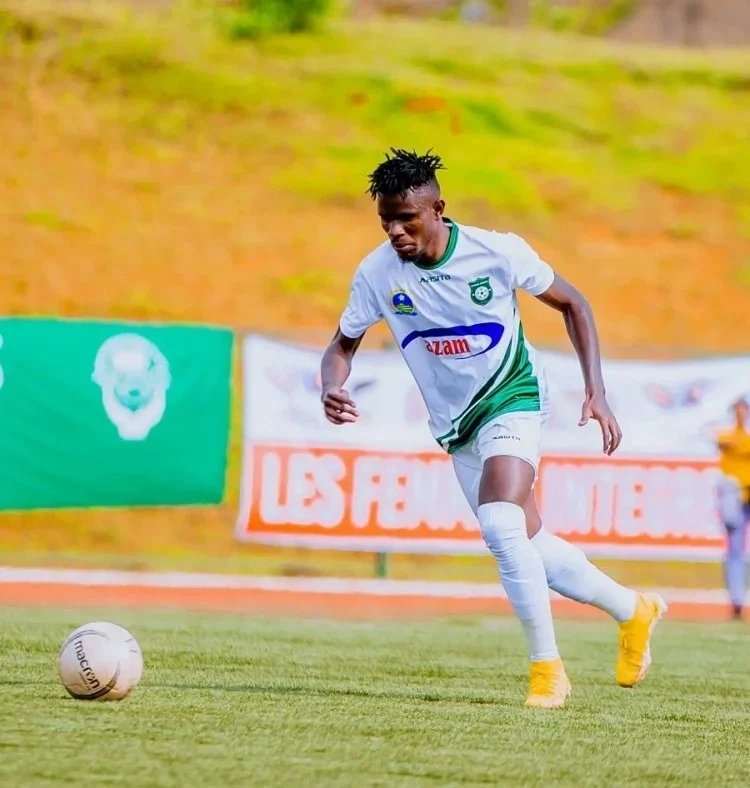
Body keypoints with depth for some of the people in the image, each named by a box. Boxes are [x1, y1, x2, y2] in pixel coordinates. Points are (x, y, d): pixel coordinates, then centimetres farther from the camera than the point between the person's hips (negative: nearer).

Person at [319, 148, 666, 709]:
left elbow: (572, 304, -4)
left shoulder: (497, 252, -19)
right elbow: (342, 347, 0)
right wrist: (332, 390, -24)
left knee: (501, 525, -28)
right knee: (527, 546, 10)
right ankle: (634, 610, 34)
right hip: (456, 426, 5)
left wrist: (596, 393, -10)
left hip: (512, 400, -5)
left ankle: (547, 668, -16)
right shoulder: (377, 273, -13)